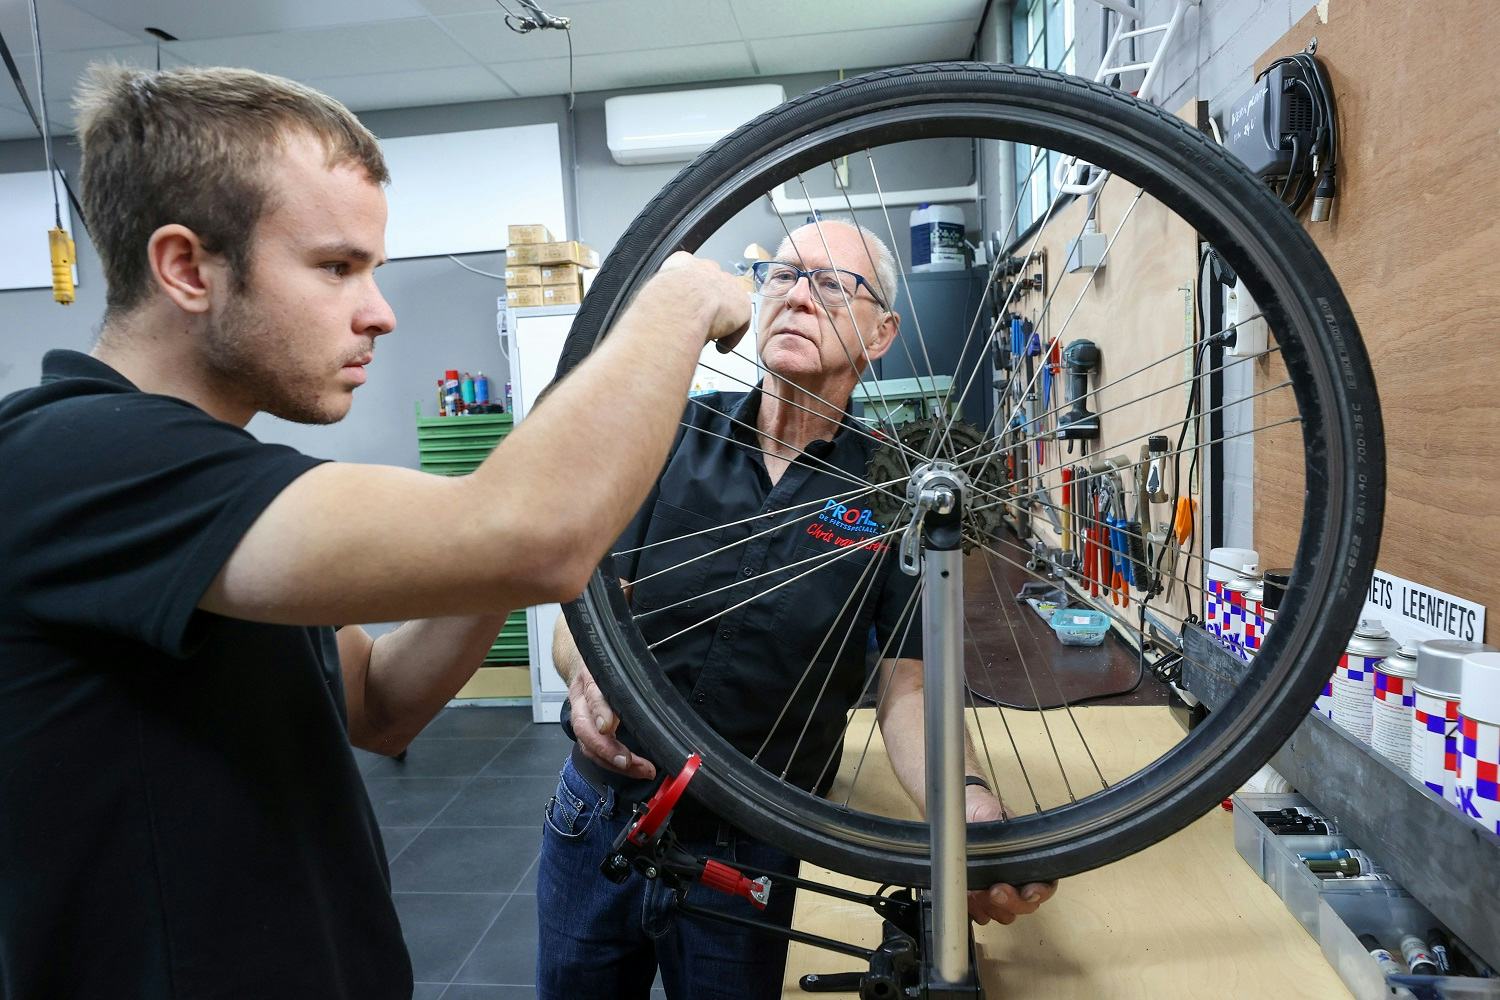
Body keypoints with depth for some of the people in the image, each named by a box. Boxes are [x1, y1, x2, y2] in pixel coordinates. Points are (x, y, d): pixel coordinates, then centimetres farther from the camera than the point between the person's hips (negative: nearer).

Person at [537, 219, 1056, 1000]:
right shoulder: (676, 436, -4)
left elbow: (907, 691, -10)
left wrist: (972, 807, -29)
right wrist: (587, 678, -27)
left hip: (749, 854, -2)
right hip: (597, 814, 2)